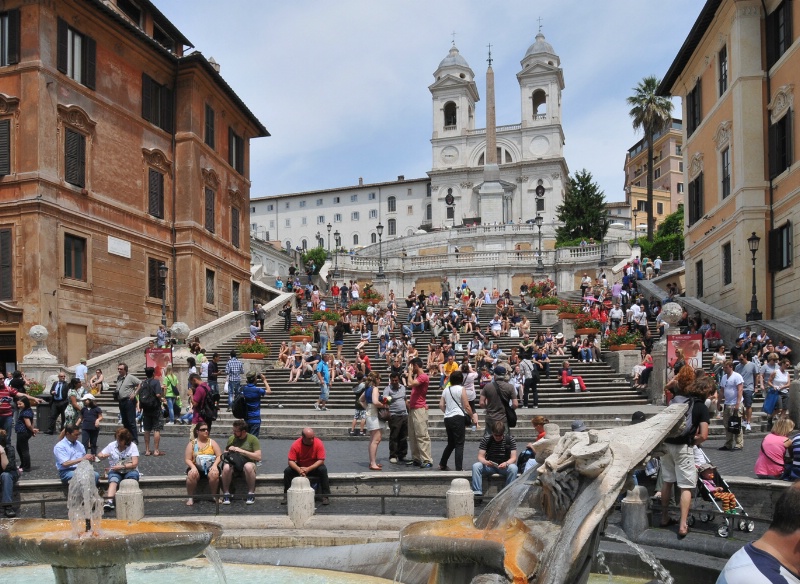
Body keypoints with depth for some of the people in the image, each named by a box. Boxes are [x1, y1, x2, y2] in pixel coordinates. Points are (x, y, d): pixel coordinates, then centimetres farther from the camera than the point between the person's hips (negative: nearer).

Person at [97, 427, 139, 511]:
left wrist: (122, 466, -21)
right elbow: (99, 455, 11)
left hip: (129, 471, -1)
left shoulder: (133, 446, -3)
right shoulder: (112, 445, 4)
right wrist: (102, 456, -14)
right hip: (115, 472, 1)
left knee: (133, 476, -35)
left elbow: (135, 463, -9)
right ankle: (109, 501, -53)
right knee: (113, 480, -32)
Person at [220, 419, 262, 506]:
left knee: (248, 466, -39)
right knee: (226, 467, -33)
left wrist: (241, 451, -16)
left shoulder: (252, 439, -1)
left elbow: (258, 457, -10)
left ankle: (251, 494, -23)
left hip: (248, 463, -2)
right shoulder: (231, 438, 10)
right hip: (233, 464, 2)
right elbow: (225, 453, 20)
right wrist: (228, 453, -6)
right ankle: (226, 494, -18)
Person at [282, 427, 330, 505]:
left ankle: (325, 496, -22)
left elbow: (321, 460, -23)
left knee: (323, 470, -32)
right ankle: (286, 496, -7)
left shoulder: (319, 443, -22)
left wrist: (309, 469, -35)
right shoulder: (295, 445, -19)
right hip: (300, 467, 1)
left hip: (314, 467, -1)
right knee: (287, 471, -23)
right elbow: (291, 461, -19)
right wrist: (298, 469, -38)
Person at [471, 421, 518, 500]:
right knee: (475, 466, -28)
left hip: (504, 466, -1)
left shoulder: (510, 439, -7)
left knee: (513, 468, -35)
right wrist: (485, 462, -33)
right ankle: (477, 493, -29)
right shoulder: (486, 439, -5)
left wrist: (506, 463, -35)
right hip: (489, 466, 1)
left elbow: (513, 458, -12)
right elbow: (480, 456, -9)